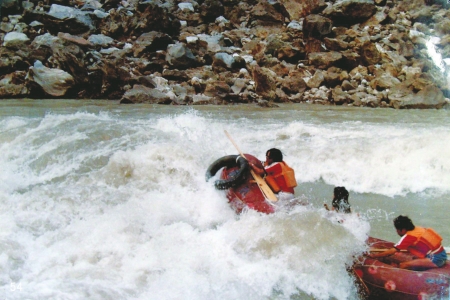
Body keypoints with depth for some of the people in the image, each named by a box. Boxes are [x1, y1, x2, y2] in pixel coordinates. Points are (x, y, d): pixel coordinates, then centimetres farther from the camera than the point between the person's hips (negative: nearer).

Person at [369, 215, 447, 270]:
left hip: (435, 259, -10)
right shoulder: (418, 229, 10)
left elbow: (392, 251, -10)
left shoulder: (408, 236, -11)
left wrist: (375, 256, -4)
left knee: (403, 265, -18)